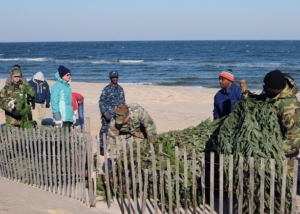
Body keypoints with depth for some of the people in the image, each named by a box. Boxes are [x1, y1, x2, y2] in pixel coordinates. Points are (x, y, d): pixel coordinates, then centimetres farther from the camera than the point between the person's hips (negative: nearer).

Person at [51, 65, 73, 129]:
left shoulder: (67, 86, 14)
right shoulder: (57, 86, -11)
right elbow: (54, 102, -15)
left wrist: (72, 113, 19)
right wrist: (58, 118, -19)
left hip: (69, 117, 8)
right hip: (61, 118, -8)